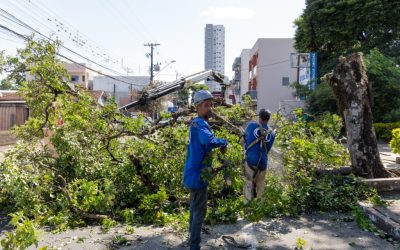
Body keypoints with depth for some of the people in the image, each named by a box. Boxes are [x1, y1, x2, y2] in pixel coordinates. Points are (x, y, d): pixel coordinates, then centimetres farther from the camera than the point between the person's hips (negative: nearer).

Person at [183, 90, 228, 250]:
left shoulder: (197, 123, 11)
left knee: (195, 205, 26)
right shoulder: (200, 123, -22)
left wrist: (219, 146, 4)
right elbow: (210, 141, -42)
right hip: (198, 175, -10)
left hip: (193, 173, 10)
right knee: (200, 210, 1)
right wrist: (224, 142, -23)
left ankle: (192, 231, 45)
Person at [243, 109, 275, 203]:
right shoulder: (272, 133, 5)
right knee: (260, 184, 17)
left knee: (249, 184, 5)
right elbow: (268, 149, 12)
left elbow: (245, 136, 12)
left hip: (251, 160, -3)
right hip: (263, 162, 3)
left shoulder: (251, 125, -4)